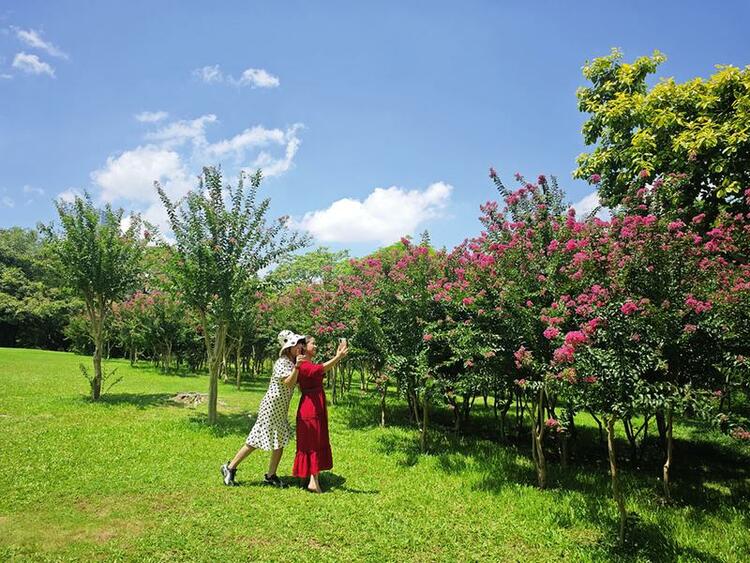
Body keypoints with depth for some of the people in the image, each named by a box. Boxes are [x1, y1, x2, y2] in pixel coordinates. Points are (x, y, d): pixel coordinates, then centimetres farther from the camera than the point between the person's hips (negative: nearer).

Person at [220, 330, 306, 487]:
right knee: (256, 440, -2)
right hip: (271, 406, -9)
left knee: (280, 441, 10)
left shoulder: (293, 362, 8)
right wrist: (296, 367, -41)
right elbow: (288, 383, -29)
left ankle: (271, 476, 21)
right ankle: (230, 468, 11)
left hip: (281, 409, 9)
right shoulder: (282, 362, -18)